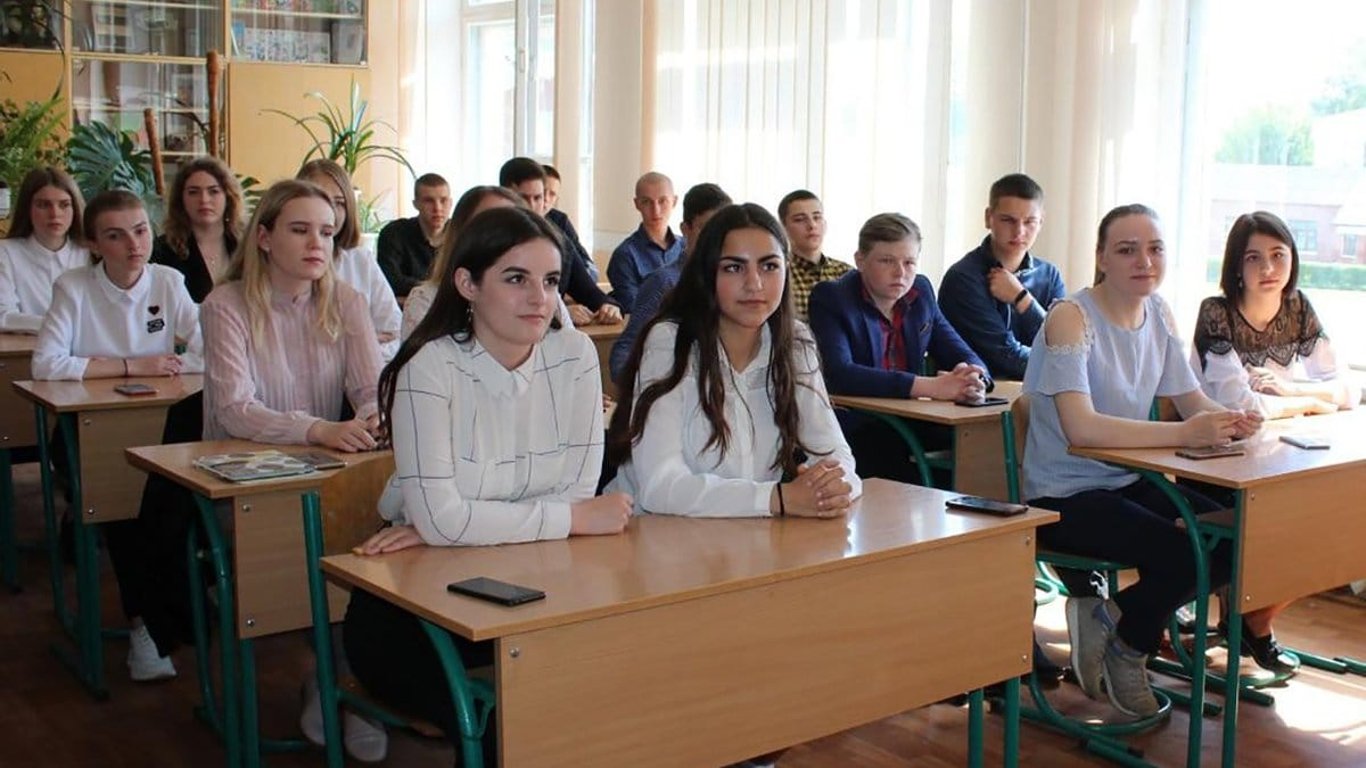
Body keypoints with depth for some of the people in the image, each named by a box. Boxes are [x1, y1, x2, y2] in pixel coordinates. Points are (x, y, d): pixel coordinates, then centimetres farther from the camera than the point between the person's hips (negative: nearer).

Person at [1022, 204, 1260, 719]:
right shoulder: (1071, 319, -17)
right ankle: (1127, 644, 7)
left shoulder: (1158, 314, 6)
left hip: (1129, 482, 8)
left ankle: (1113, 619, 10)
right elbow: (1081, 428, -30)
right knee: (1183, 554, -24)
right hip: (1065, 497, -8)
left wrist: (1232, 421, -19)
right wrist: (1184, 433, -35)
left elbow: (1194, 402, 5)